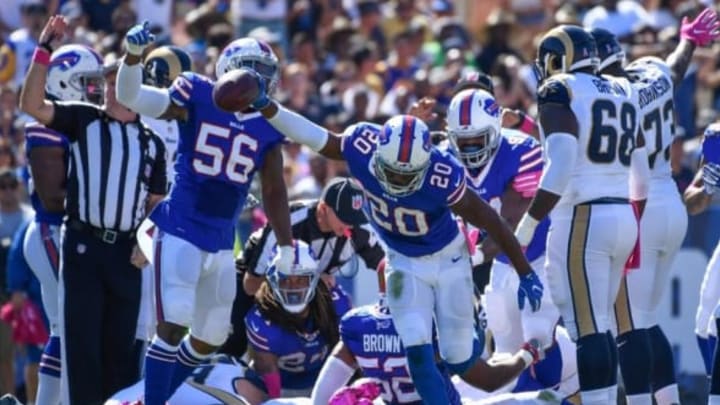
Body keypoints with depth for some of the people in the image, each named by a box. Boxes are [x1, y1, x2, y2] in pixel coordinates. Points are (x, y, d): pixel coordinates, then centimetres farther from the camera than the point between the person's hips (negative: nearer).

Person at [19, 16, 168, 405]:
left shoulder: (151, 143, 13)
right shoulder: (82, 119, 4)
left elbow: (156, 204, 16)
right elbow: (32, 105, -9)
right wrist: (45, 51, -15)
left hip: (126, 250, 3)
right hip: (83, 243, -3)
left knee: (121, 341, 7)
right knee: (82, 338, -4)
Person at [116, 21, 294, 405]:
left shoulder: (266, 127, 7)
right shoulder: (197, 97, -6)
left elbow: (274, 191, 15)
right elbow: (131, 99, -14)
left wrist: (287, 246, 15)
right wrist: (133, 56, -32)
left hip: (221, 243, 6)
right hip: (179, 231, -6)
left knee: (210, 337, 12)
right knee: (174, 325, -15)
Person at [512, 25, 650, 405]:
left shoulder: (559, 92, -6)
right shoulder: (623, 94, 16)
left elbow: (561, 167, -18)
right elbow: (640, 175, 20)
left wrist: (527, 226, -17)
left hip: (582, 218, -8)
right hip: (623, 217, 8)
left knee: (588, 330, -9)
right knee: (597, 326, 14)